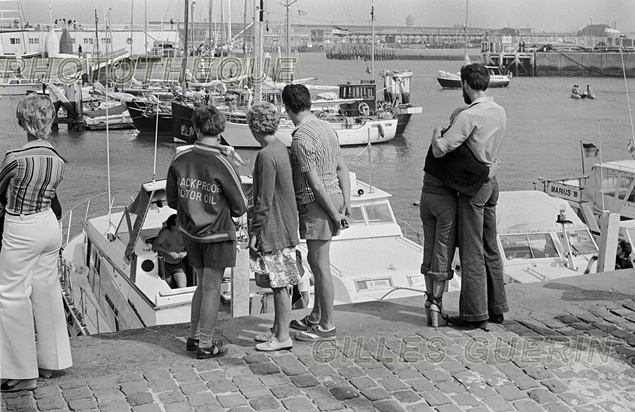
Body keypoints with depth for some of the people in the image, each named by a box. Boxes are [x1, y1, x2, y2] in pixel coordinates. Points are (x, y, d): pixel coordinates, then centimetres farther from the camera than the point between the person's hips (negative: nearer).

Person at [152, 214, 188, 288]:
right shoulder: (165, 232, -17)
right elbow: (154, 246, -23)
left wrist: (184, 253, -22)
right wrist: (170, 252, -31)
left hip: (179, 265, 1)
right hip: (166, 265, -1)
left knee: (182, 289, -16)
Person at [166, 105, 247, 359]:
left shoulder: (180, 160, -5)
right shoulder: (222, 164, -19)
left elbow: (172, 200, 5)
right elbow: (240, 207, -12)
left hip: (190, 233, 5)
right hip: (217, 233, -5)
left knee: (203, 285, 21)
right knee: (211, 289, 5)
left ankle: (194, 337, 29)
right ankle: (205, 345, 14)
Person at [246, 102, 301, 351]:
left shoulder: (266, 156, -20)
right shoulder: (281, 148, 9)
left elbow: (264, 201, -21)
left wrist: (254, 232, -13)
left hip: (274, 228, -9)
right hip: (285, 225, 9)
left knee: (280, 283, -1)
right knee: (278, 282, 17)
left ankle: (283, 337, 8)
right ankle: (277, 329, 28)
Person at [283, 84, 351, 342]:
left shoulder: (301, 138, -18)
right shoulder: (326, 127, 10)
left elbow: (315, 182, -21)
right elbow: (342, 168, 11)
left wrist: (334, 213, -15)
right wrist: (346, 203, 10)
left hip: (318, 204, -9)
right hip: (334, 196, 10)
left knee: (320, 265, -1)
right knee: (315, 261, 19)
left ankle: (327, 325, 8)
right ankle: (316, 316, 30)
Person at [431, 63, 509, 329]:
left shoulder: (469, 116, -19)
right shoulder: (499, 112, 7)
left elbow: (440, 150, -22)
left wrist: (436, 135, -1)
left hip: (473, 186, -8)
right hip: (491, 181, 8)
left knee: (472, 252, -2)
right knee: (490, 249, 15)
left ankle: (475, 313, 3)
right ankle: (496, 307, 23)